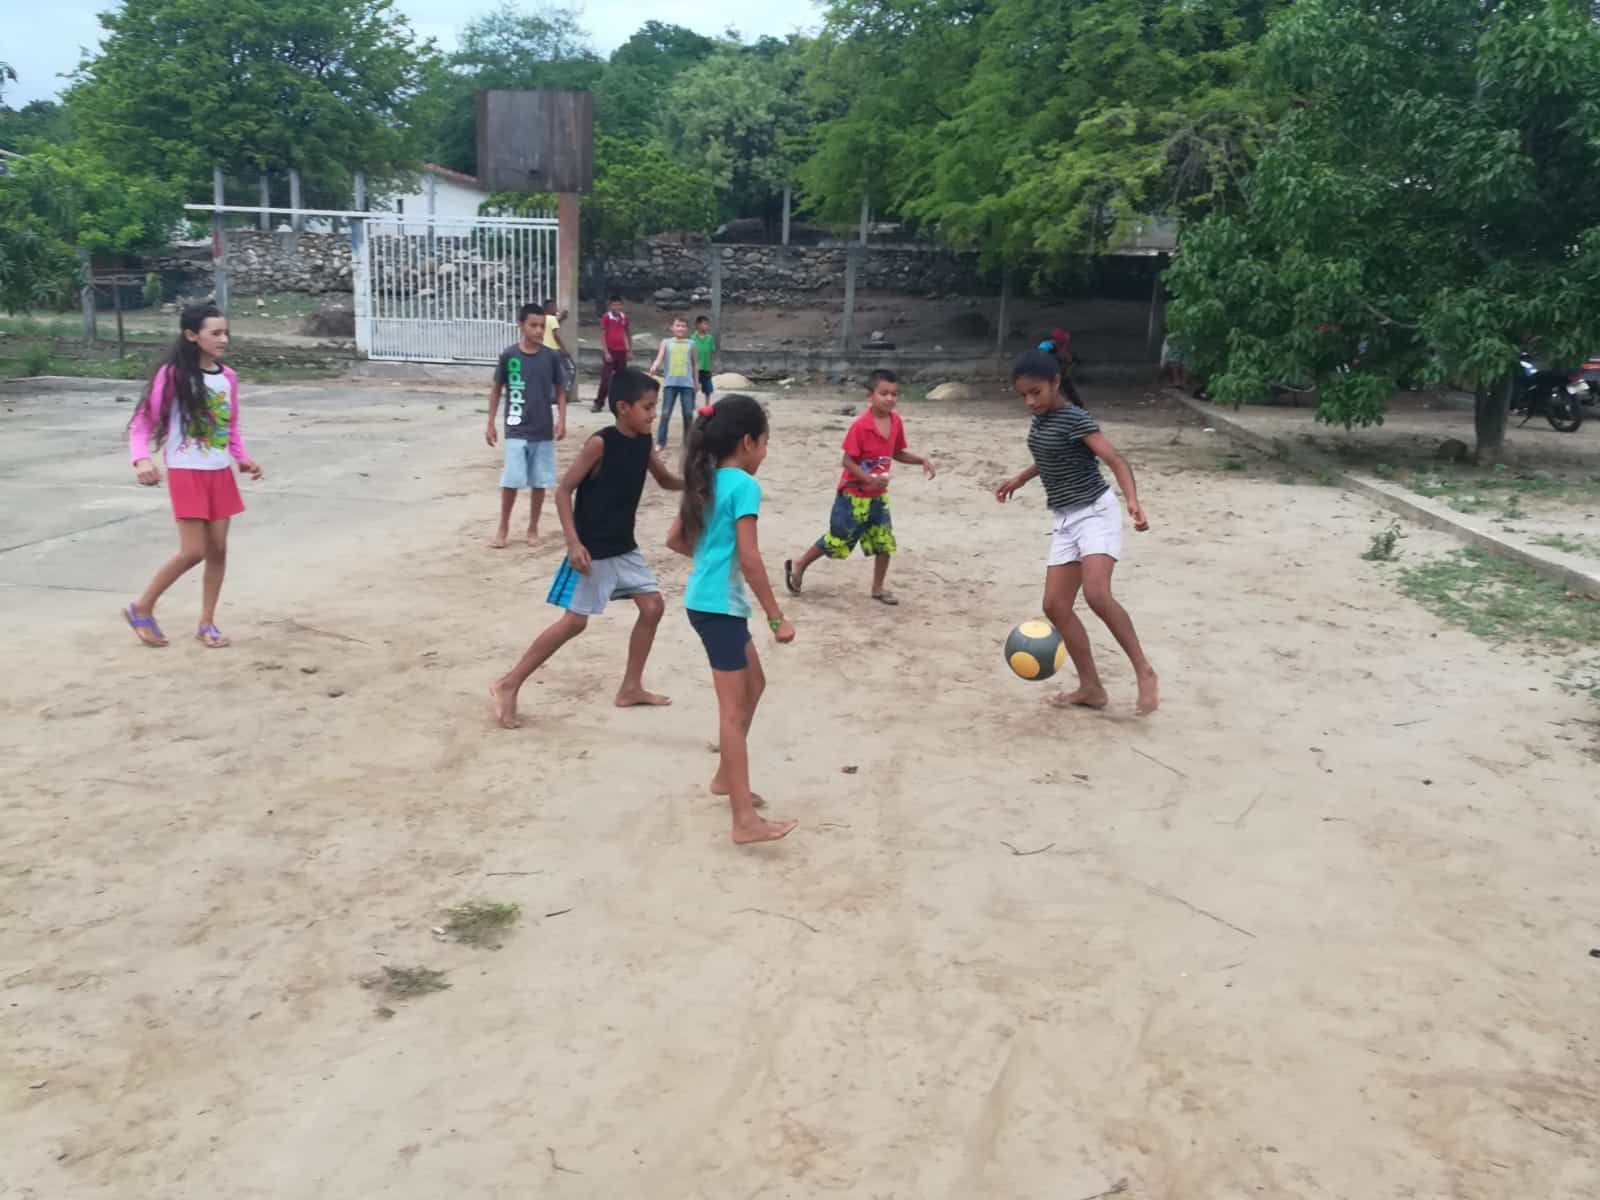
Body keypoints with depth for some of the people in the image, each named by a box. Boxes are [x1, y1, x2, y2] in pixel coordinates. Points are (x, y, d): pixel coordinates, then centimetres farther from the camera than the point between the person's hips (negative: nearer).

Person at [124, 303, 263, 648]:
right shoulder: (172, 374, -11)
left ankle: (206, 623, 18)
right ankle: (142, 609, 13)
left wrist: (243, 458, 3)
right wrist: (142, 459, -25)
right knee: (193, 552, -8)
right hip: (186, 473, -5)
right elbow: (143, 422, -10)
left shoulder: (227, 377, 5)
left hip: (220, 473, 6)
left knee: (218, 549, 5)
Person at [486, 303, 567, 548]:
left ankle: (533, 527, 21)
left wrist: (561, 420, -6)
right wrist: (491, 423, 4)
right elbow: (496, 389, 5)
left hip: (543, 431, 1)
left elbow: (560, 390, 7)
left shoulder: (551, 357, -2)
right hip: (516, 431, -1)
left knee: (540, 482, 6)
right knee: (511, 481, -5)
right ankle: (503, 527, 11)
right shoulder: (508, 355, -4)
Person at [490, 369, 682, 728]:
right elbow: (563, 491, -17)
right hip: (592, 550, -8)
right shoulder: (600, 443, -19)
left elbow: (667, 481, 18)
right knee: (574, 621, -6)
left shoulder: (644, 443, 2)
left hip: (624, 548, 8)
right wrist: (574, 543, -25)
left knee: (653, 606, 6)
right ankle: (509, 684, 4)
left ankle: (630, 688, 18)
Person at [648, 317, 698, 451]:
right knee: (665, 413, -3)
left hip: (687, 383, 1)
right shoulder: (666, 343, 6)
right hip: (670, 383, -1)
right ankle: (660, 442, 2)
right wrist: (654, 368, -28)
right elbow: (659, 359, -7)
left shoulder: (691, 344, 10)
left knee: (688, 414, 3)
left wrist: (696, 382, 18)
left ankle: (688, 442, 14)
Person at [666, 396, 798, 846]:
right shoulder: (744, 485, -16)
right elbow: (749, 559, -22)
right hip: (720, 605, -9)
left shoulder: (706, 481, 10)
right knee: (733, 709, -7)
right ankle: (745, 821, -5)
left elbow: (676, 539, 18)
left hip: (706, 600, 9)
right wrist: (777, 618, -17)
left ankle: (726, 776, 34)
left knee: (753, 685, 24)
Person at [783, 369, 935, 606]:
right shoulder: (860, 426, -23)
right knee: (837, 540, 6)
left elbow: (897, 453, 13)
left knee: (885, 542, 3)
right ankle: (798, 566, 27)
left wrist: (921, 460, -1)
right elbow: (848, 461, -20)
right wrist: (869, 479, -32)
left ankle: (878, 589, 20)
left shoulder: (896, 422, -1)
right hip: (853, 495, -6)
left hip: (878, 496, 6)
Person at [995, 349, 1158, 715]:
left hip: (1096, 512, -9)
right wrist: (1018, 480, 38)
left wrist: (1132, 500, -40)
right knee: (1055, 605, 2)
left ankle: (1144, 672, -14)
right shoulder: (1040, 420, 9)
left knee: (1096, 594, -27)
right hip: (1065, 520, 9)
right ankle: (1091, 688, 10)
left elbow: (1115, 460, -24)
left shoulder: (1075, 419, -15)